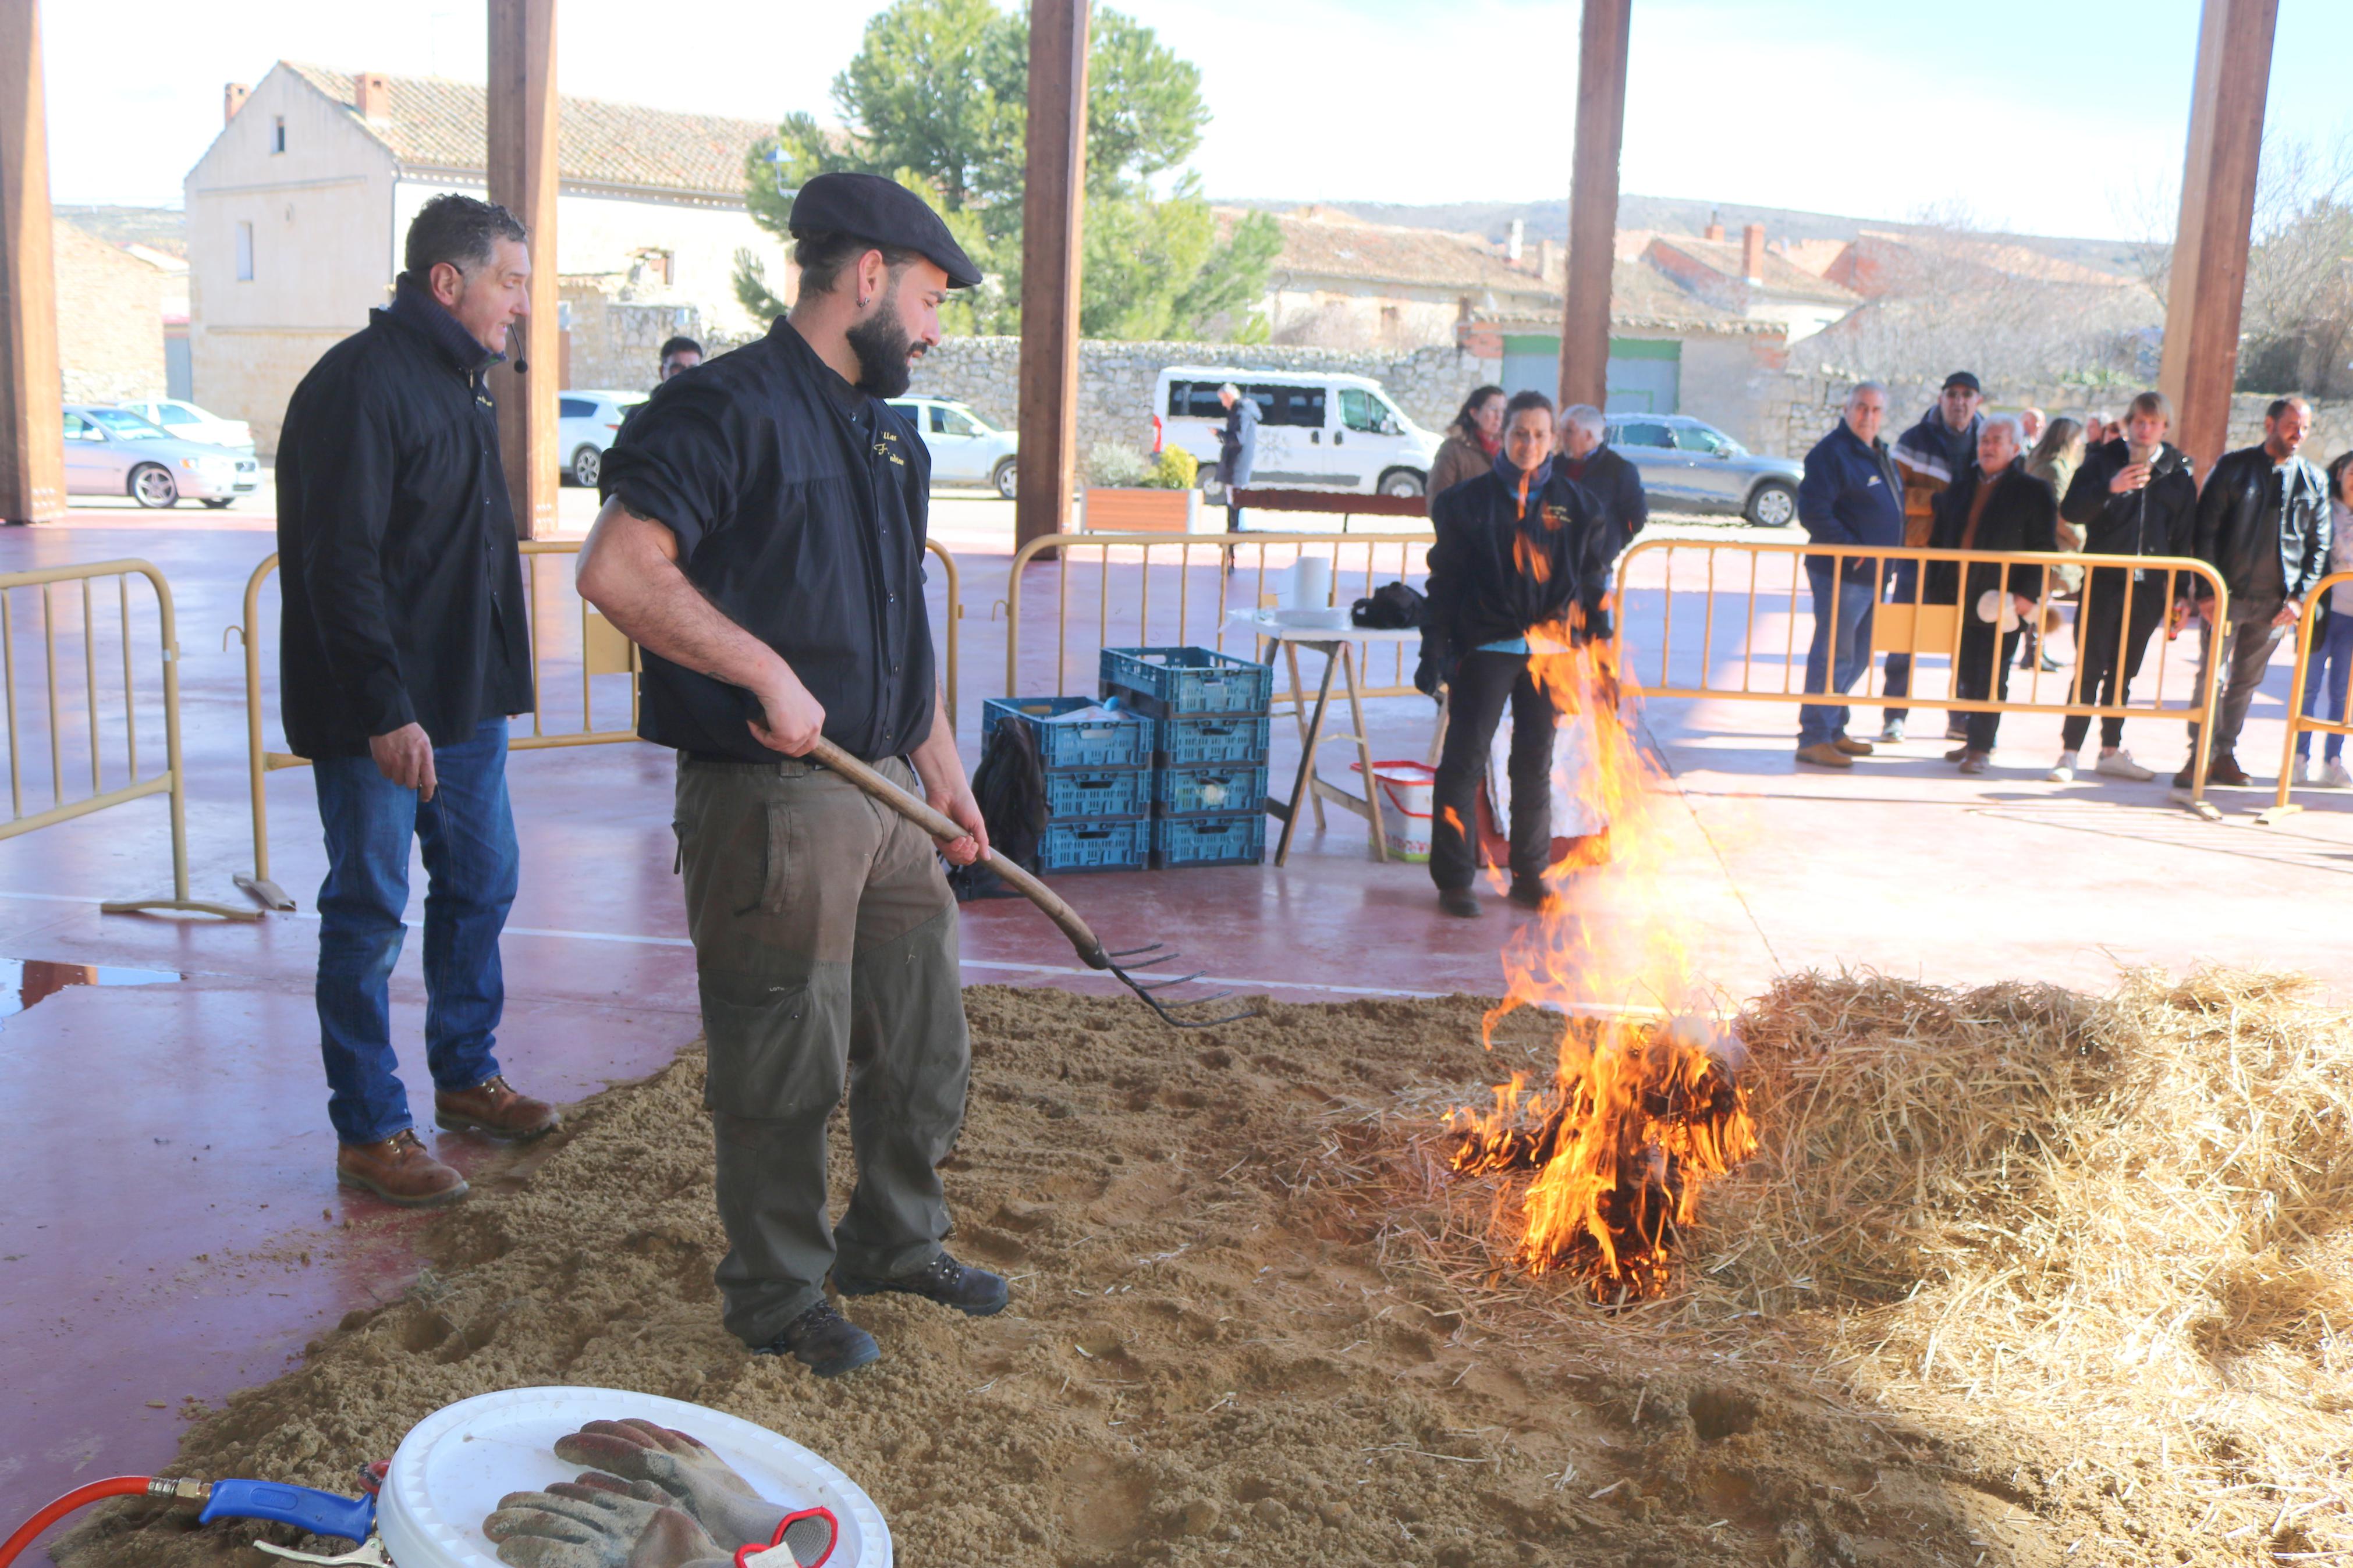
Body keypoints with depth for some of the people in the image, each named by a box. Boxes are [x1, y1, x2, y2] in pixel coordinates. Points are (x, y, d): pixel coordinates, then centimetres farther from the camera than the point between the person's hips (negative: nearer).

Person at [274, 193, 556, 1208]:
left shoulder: (458, 381, 14)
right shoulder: (362, 383, -16)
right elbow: (341, 563, -22)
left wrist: (498, 678, 19)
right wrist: (386, 709, -24)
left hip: (466, 701, 9)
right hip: (379, 715, -9)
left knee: (480, 885, 17)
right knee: (371, 915, 1)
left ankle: (466, 1076, 33)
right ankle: (369, 1132, 12)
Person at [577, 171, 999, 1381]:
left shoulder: (891, 436, 16)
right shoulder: (729, 408, -13)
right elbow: (616, 568, -24)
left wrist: (941, 764, 19)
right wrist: (769, 674, -24)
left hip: (883, 793, 9)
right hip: (770, 797, -9)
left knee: (925, 1041, 18)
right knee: (785, 1066, 4)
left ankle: (895, 1243, 37)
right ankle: (777, 1294, 23)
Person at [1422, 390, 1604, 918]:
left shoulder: (1576, 504, 8)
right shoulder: (1470, 500, 2)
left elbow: (1593, 581, 12)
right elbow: (1445, 578, 2)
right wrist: (1435, 650, -4)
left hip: (1549, 650, 2)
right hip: (1485, 649, -2)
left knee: (1536, 765, 9)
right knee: (1464, 761, -3)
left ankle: (1529, 875, 20)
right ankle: (1453, 879, 4)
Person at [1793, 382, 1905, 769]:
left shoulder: (1880, 455, 18)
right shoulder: (1831, 452, -12)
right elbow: (1812, 511, -20)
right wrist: (1850, 548, -21)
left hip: (1873, 573, 10)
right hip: (1840, 573, -10)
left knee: (1858, 655, 16)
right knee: (1834, 654, -9)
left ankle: (1833, 730, 26)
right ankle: (1814, 739, -5)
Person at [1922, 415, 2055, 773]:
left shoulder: (2034, 493, 1)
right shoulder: (1959, 488, 15)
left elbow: (2043, 552, -3)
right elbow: (1939, 541, 19)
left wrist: (2027, 594, -12)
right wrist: (1932, 591, 13)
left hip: (2003, 603, -5)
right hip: (1958, 598, 5)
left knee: (1991, 676, -4)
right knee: (1966, 673, 8)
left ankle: (1981, 747, 3)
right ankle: (1974, 739, 20)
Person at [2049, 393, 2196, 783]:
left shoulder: (2179, 473, 8)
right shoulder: (2103, 460, 2)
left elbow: (2184, 537, 10)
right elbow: (2070, 510, -8)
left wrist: (2178, 592, 5)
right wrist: (2110, 488, -24)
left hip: (2148, 586, 3)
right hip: (2103, 580, -2)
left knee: (2123, 674, 11)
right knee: (2089, 670, -6)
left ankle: (2111, 751, 19)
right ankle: (2070, 752, -3)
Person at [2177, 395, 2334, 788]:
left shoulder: (2315, 482, 8)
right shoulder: (2234, 467, 0)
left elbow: (2318, 546, 11)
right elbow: (2205, 530, -3)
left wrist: (2300, 596, -1)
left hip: (2276, 603, 3)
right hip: (2228, 594, -3)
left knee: (2246, 682, 9)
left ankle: (2225, 755, 17)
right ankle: (2200, 756, 1)